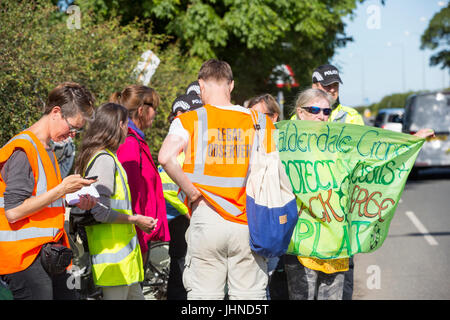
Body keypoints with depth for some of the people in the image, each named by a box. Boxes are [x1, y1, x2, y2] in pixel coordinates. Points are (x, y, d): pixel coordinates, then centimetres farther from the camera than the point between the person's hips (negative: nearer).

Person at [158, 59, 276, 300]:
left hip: (207, 218, -1)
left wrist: (190, 191, -8)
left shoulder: (189, 121, -1)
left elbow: (166, 158, -18)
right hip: (249, 223, 1)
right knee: (250, 297, 7)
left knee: (204, 294, 5)